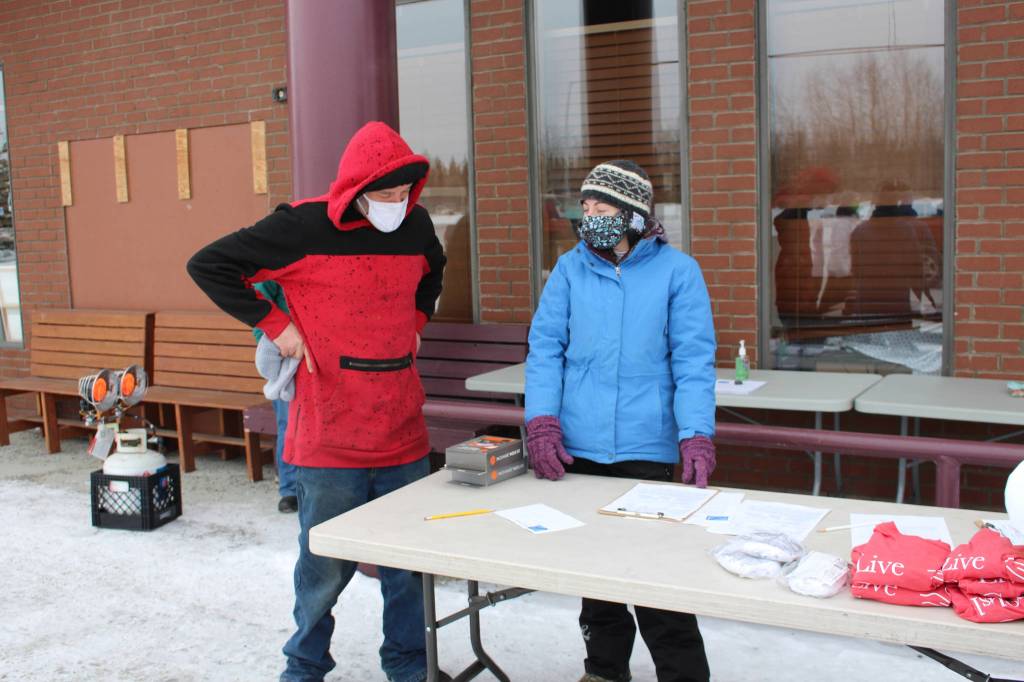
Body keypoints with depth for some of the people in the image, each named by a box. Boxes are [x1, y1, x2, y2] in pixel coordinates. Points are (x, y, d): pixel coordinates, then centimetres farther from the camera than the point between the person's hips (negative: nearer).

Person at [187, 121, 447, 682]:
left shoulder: (416, 225, 5)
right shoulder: (302, 227, -10)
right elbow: (208, 265, -4)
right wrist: (276, 324, -8)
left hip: (403, 438, 4)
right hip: (328, 441, -4)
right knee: (325, 568, 9)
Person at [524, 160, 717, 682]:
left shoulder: (677, 272, -1)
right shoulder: (570, 268, 5)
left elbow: (692, 360, -4)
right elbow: (545, 346, 3)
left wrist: (697, 435, -14)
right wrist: (542, 421, -8)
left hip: (646, 448, -3)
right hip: (578, 447, 3)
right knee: (591, 563, 15)